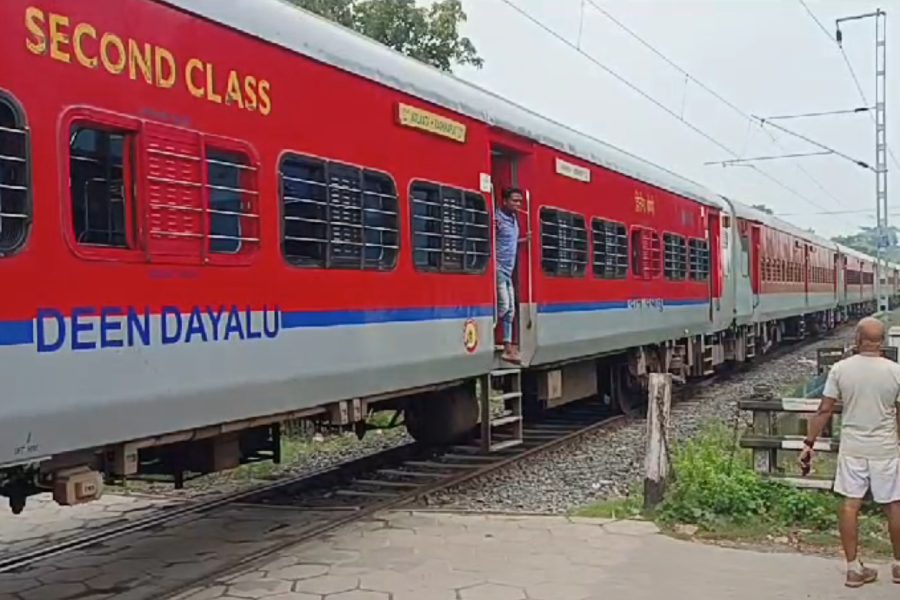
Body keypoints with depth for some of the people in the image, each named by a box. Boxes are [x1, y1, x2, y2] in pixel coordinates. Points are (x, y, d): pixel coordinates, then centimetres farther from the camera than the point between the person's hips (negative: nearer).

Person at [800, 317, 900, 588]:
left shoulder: (840, 369, -7)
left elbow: (824, 410, -5)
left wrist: (809, 443, 4)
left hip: (851, 448, 1)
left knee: (850, 504, 7)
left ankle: (854, 568, 11)